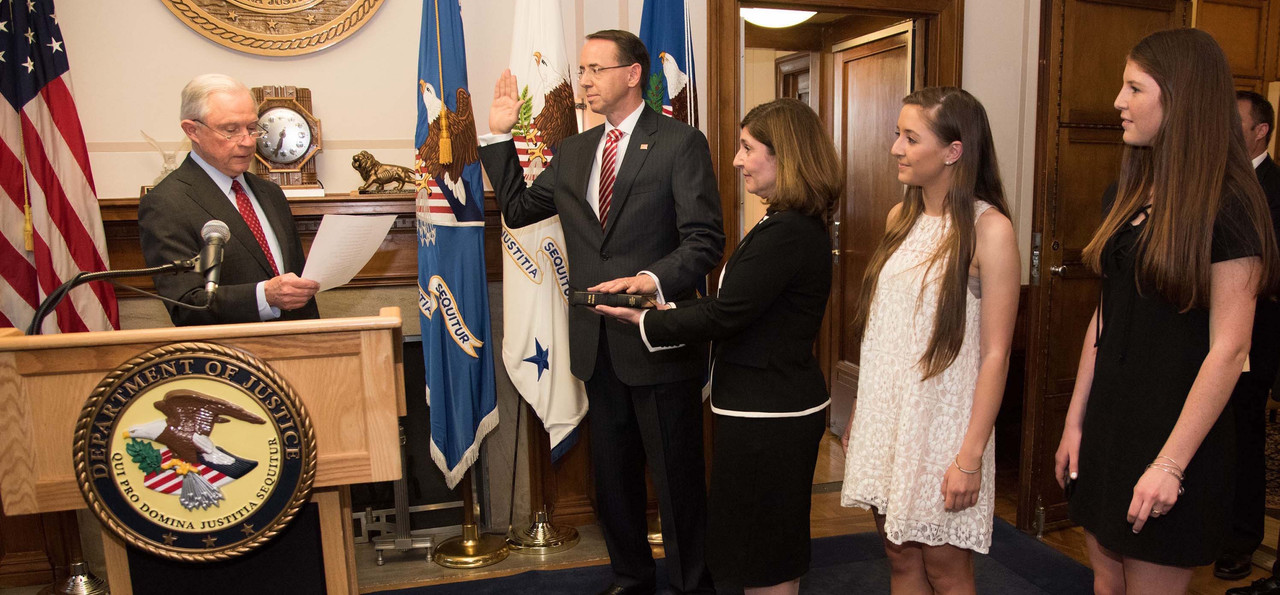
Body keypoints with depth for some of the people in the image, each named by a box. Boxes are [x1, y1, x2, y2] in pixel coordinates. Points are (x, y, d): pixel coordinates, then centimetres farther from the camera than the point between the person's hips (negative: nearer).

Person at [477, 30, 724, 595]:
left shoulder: (681, 143, -8)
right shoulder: (573, 150, 12)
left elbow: (705, 240, -13)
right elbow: (518, 208, 16)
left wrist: (652, 280, -30)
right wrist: (498, 135, 9)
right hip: (598, 343, 6)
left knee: (677, 474, 8)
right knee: (612, 473, 20)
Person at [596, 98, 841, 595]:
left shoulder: (785, 233, -25)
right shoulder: (803, 226, 9)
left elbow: (725, 314, -23)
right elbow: (737, 303, 10)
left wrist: (649, 323, -10)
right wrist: (666, 309, 4)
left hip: (766, 415, -11)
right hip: (785, 407, 11)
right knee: (777, 552, 25)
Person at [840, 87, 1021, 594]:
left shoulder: (989, 229, -13)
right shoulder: (900, 218, 7)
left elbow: (995, 353, -15)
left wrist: (971, 456, -16)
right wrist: (859, 412, 12)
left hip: (943, 419, -6)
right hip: (886, 414, 6)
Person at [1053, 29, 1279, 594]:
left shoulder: (1227, 205, -13)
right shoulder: (1126, 196, 8)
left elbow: (1229, 348, -16)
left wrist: (1171, 463, -18)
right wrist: (1075, 421, 10)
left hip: (1174, 433, -6)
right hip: (1108, 423, 6)